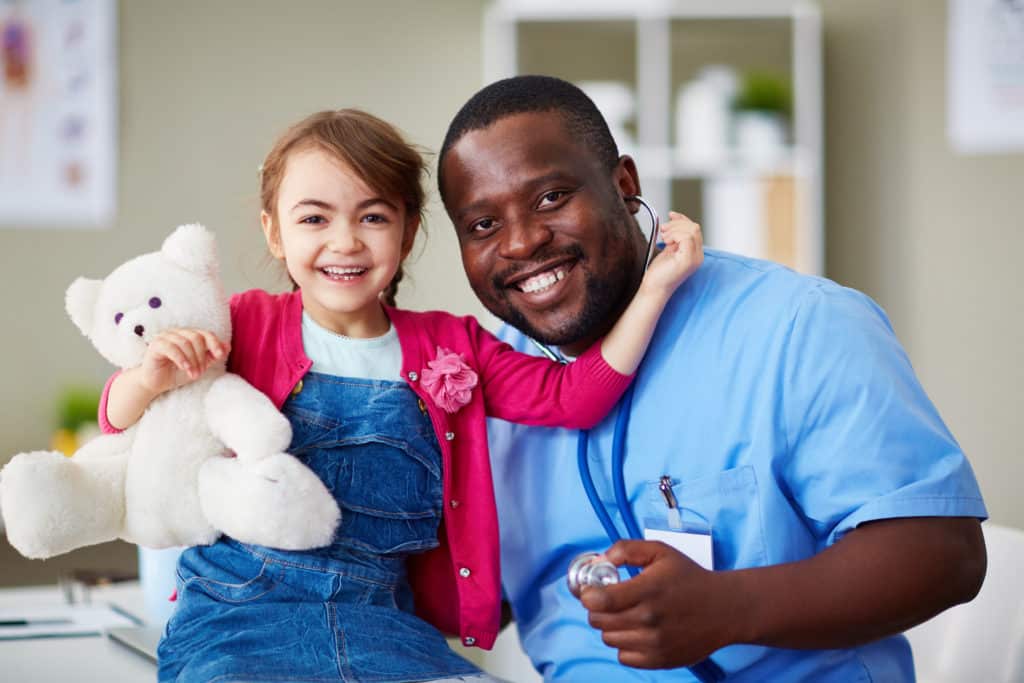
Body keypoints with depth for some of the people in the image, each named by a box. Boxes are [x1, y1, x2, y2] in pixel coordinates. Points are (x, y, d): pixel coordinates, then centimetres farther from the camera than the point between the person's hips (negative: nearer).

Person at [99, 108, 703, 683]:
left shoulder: (449, 347, 14)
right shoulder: (247, 327, 7)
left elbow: (572, 397, 8)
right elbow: (123, 424, 10)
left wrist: (656, 286, 2)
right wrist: (151, 380, -14)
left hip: (381, 620, 3)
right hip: (241, 612, -2)